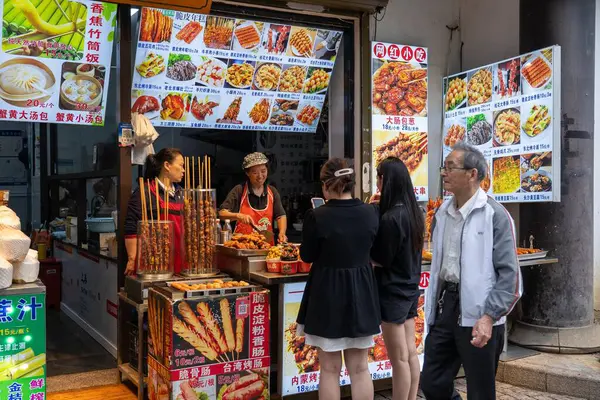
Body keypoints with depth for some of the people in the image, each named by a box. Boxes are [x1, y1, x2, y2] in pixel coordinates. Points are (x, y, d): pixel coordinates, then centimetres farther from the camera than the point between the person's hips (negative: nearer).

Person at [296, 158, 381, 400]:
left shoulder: (317, 216, -18)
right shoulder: (370, 213, -6)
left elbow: (307, 256, -5)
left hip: (327, 293, -3)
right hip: (361, 292, 4)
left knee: (330, 368, 11)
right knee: (360, 367, 16)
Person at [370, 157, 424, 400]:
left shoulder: (390, 217, -21)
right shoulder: (413, 211, 5)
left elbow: (381, 260, -17)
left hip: (392, 292, -8)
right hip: (410, 288, 8)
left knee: (399, 359, 1)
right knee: (410, 353, 14)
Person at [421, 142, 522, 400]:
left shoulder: (494, 215, -12)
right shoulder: (443, 213, 10)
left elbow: (509, 273, -15)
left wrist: (488, 316, -21)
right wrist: (432, 308, 16)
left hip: (477, 315, -6)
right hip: (445, 306, 6)